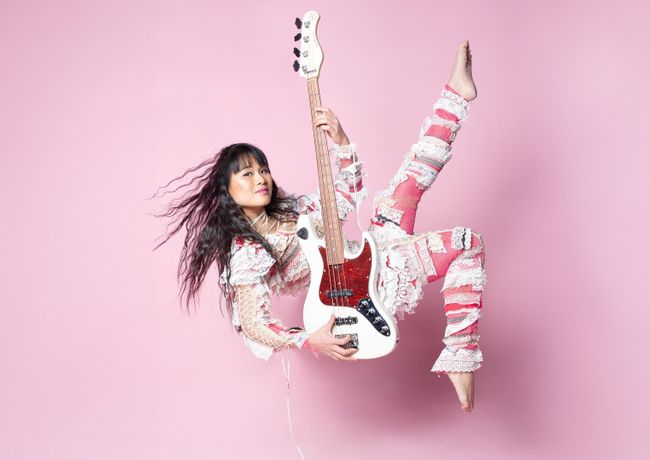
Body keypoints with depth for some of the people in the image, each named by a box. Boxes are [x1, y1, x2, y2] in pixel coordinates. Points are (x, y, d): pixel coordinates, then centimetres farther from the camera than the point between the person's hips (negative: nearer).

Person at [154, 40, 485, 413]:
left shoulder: (290, 208, 5)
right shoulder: (246, 253, -19)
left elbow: (349, 192, 11)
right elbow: (251, 323, -23)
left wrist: (340, 140, -3)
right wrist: (310, 342, -36)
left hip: (376, 256, 8)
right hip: (378, 286, -8)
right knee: (468, 244, -21)